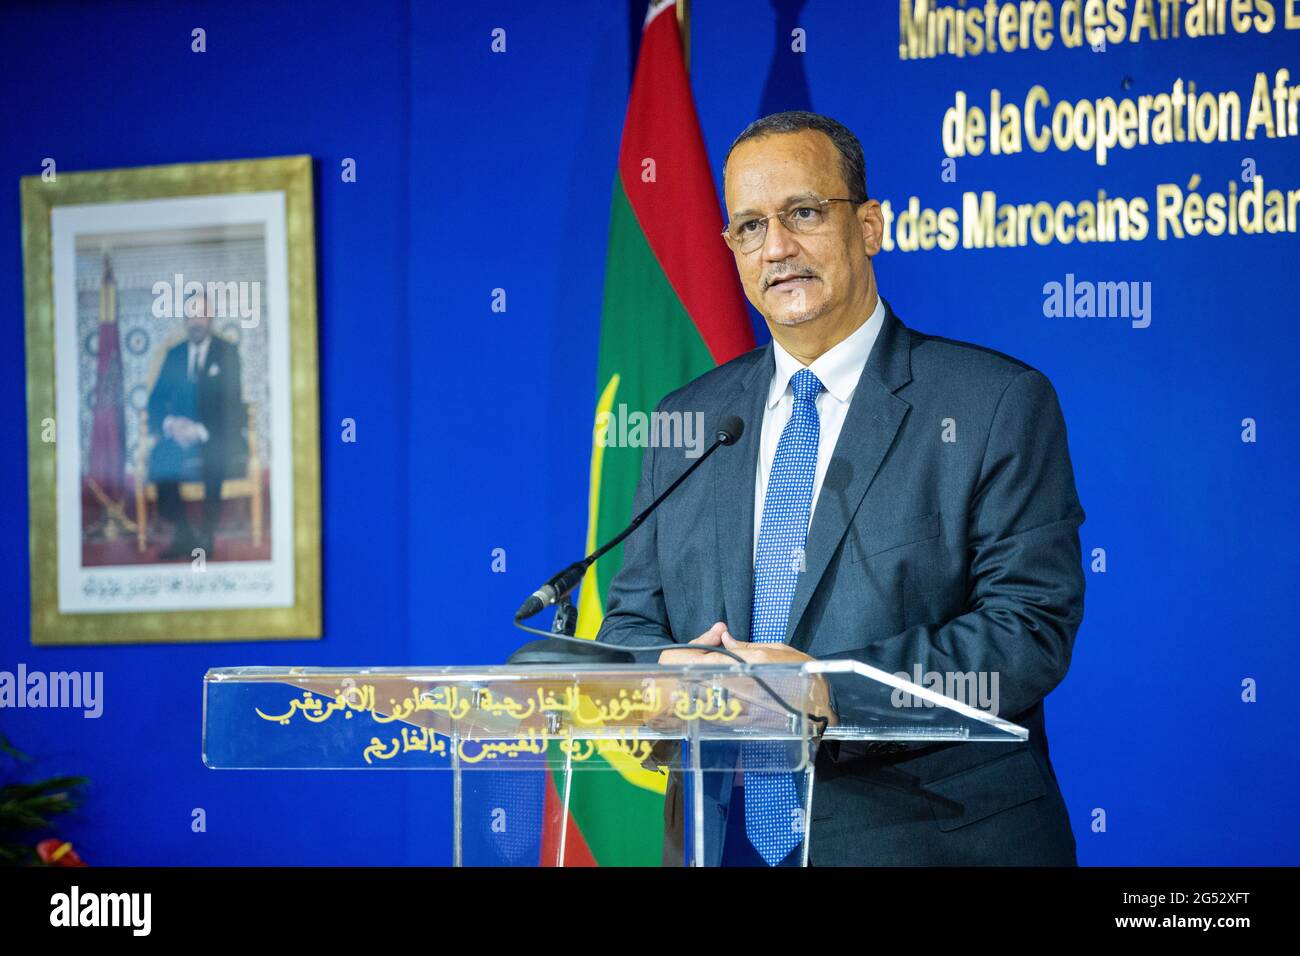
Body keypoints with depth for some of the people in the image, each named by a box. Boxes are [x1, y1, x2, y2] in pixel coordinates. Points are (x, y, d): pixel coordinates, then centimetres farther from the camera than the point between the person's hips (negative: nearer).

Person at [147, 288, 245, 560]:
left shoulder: (227, 352, 5)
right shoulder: (174, 355, 17)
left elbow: (231, 401, -4)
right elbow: (156, 399, 12)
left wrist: (201, 430, -17)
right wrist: (168, 423, -10)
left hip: (215, 436, -3)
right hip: (179, 433, 3)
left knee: (212, 456, -35)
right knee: (161, 455, -29)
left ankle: (207, 535, -21)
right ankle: (183, 535, -17)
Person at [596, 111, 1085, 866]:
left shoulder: (999, 404, -4)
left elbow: (1031, 626, -12)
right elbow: (631, 619, 11)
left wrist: (836, 691, -24)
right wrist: (668, 675, -13)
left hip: (927, 839, -4)